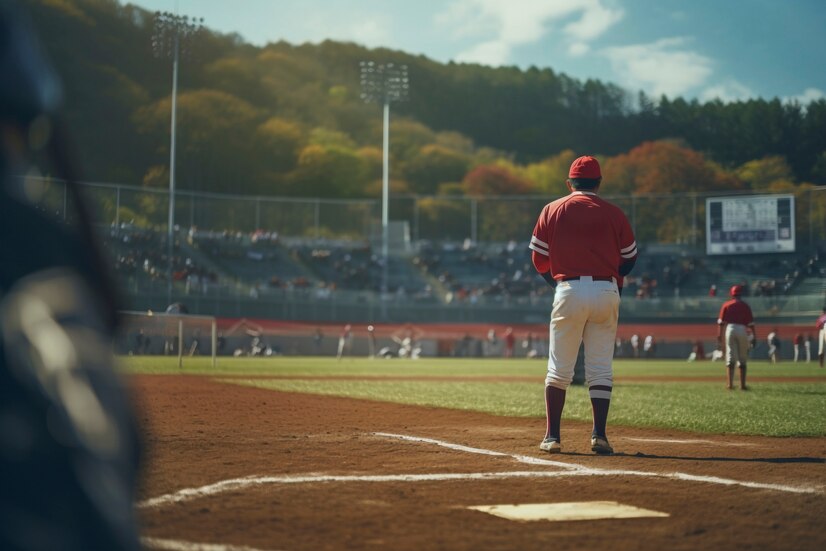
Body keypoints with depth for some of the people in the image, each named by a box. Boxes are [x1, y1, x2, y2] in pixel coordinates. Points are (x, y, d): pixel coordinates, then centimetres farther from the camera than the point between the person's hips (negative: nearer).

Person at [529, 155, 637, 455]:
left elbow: (539, 259, 5)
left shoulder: (552, 210, 5)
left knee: (559, 369, 6)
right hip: (607, 293, 1)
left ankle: (552, 436, 6)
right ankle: (599, 435, 1)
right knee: (601, 370, 6)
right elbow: (630, 258, 9)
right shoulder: (614, 213, 6)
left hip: (569, 292, -1)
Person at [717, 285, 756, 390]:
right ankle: (742, 384, 6)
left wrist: (719, 335, 0)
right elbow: (751, 323, 2)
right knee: (742, 358, 7)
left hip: (730, 329, 0)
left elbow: (721, 321, 0)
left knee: (730, 356, 0)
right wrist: (754, 337, 4)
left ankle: (730, 383, -9)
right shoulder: (745, 306, 7)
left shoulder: (726, 305, 8)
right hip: (742, 330, 0)